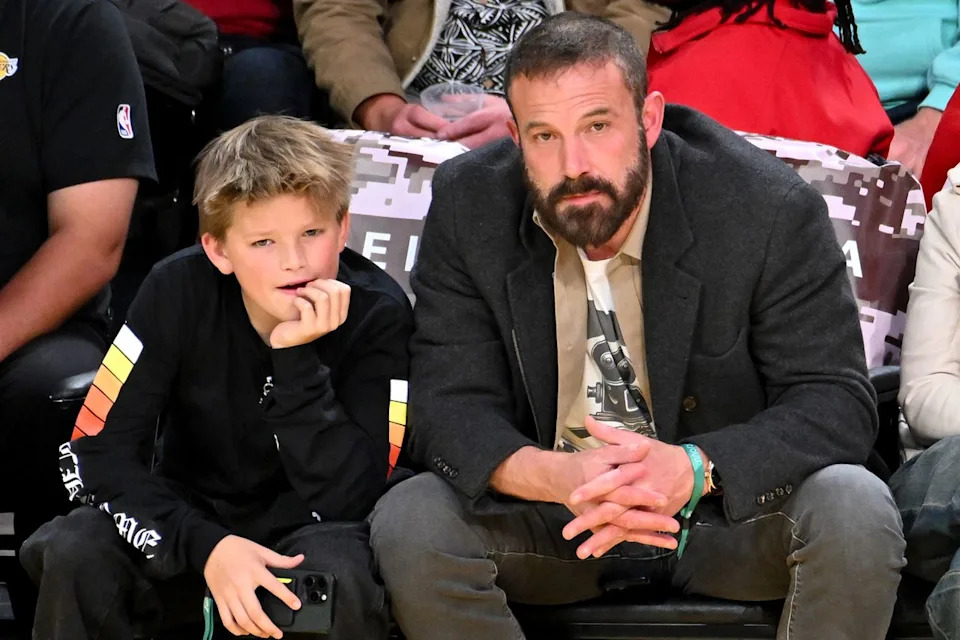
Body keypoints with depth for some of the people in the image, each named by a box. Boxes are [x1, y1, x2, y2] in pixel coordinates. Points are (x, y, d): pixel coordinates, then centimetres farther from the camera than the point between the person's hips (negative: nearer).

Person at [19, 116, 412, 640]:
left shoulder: (376, 314, -17)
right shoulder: (179, 291, -14)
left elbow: (343, 499, -23)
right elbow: (94, 453, -16)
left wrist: (296, 358, -33)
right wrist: (206, 545, -30)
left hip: (303, 528, -2)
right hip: (190, 514, 2)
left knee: (340, 572, -36)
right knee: (74, 553, -28)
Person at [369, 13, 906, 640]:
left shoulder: (772, 207, -18)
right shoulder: (469, 206, -11)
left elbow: (837, 403, -17)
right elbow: (450, 407, -12)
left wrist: (694, 470, -38)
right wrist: (556, 477, -36)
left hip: (733, 501, -1)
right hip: (547, 515, 1)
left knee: (857, 514, -30)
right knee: (406, 523, -25)